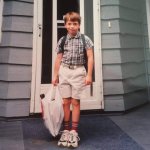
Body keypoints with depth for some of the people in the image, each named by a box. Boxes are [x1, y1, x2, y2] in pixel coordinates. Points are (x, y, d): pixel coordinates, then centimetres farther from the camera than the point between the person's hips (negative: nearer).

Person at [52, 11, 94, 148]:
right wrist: (55, 75, 11)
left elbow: (90, 58, -3)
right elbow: (58, 59, 11)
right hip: (64, 72, 3)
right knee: (66, 102, 6)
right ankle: (66, 130, 19)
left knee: (75, 102, 2)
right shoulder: (62, 40, 6)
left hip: (78, 72, -2)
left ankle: (74, 131, 12)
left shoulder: (85, 39, -2)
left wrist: (89, 75, -9)